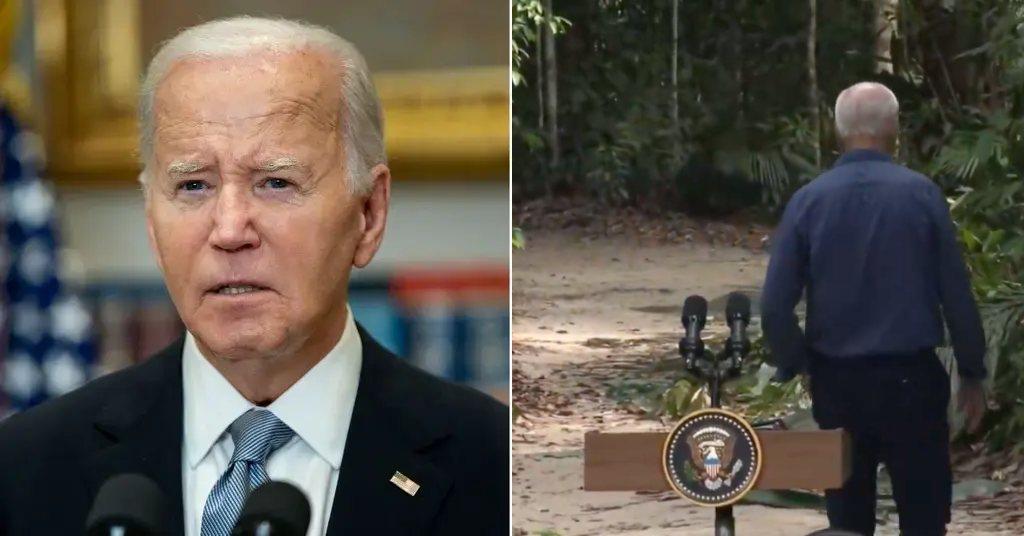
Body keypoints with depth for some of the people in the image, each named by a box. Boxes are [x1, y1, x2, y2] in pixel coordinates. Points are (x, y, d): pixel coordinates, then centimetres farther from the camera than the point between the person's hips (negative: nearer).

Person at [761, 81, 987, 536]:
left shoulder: (808, 201, -3)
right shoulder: (921, 195, -8)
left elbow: (775, 306, -3)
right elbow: (956, 293, -4)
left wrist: (794, 366, 13)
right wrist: (972, 374, 6)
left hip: (837, 382, 2)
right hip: (911, 378, -2)